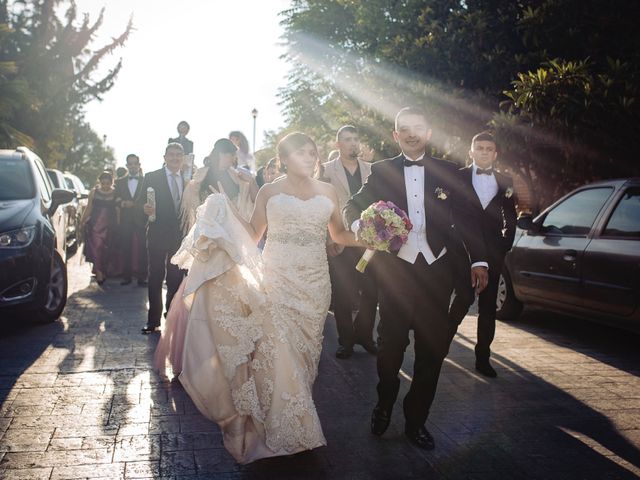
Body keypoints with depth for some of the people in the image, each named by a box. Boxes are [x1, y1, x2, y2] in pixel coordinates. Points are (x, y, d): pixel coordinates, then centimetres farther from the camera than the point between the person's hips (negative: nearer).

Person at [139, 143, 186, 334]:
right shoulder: (152, 177, 0)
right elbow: (142, 200, -4)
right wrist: (146, 208, -25)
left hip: (180, 235, 3)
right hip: (158, 235, -3)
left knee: (176, 278, 10)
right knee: (155, 277, 2)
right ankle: (153, 320, 7)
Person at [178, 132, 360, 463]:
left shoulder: (327, 192, 8)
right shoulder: (269, 192, 3)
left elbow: (339, 234, 14)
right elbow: (252, 235, 7)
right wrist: (229, 210, -5)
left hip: (314, 281, 2)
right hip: (276, 279, -2)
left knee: (304, 348, 7)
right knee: (276, 350, -6)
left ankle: (298, 418, 23)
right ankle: (280, 427, 8)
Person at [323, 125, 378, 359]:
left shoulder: (371, 170, 11)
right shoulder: (326, 170, 1)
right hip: (339, 242, -2)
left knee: (371, 291, 2)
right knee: (342, 295, 5)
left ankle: (363, 334, 24)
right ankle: (346, 340, 21)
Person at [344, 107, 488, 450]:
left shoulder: (446, 171, 7)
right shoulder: (381, 171, 5)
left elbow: (465, 217, 7)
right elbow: (353, 206, 7)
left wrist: (478, 260, 2)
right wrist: (361, 226, -15)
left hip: (436, 269, 1)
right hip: (395, 269, -1)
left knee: (433, 349, 5)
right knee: (391, 344, 6)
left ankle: (416, 421, 21)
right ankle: (384, 406, 31)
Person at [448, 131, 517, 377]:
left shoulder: (505, 181, 11)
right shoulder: (458, 177, 4)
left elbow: (510, 218, 14)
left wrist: (505, 245, 4)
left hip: (493, 253, 3)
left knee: (488, 305, 5)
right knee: (464, 298, -11)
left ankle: (482, 357, 12)